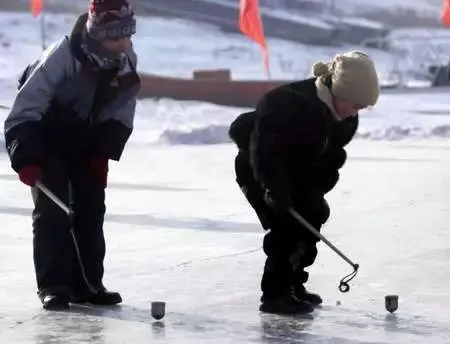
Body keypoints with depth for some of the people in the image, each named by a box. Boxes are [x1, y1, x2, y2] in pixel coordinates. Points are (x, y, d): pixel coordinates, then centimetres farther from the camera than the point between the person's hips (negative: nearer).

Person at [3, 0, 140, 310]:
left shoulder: (128, 63, -13)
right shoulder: (62, 57, -32)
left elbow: (120, 115, 0)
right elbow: (26, 108, -31)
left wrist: (104, 155, -7)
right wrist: (26, 159, -34)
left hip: (87, 142, 6)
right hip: (47, 139, -6)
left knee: (91, 208, 3)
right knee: (52, 208, -12)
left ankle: (87, 284, 10)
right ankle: (53, 286, -7)